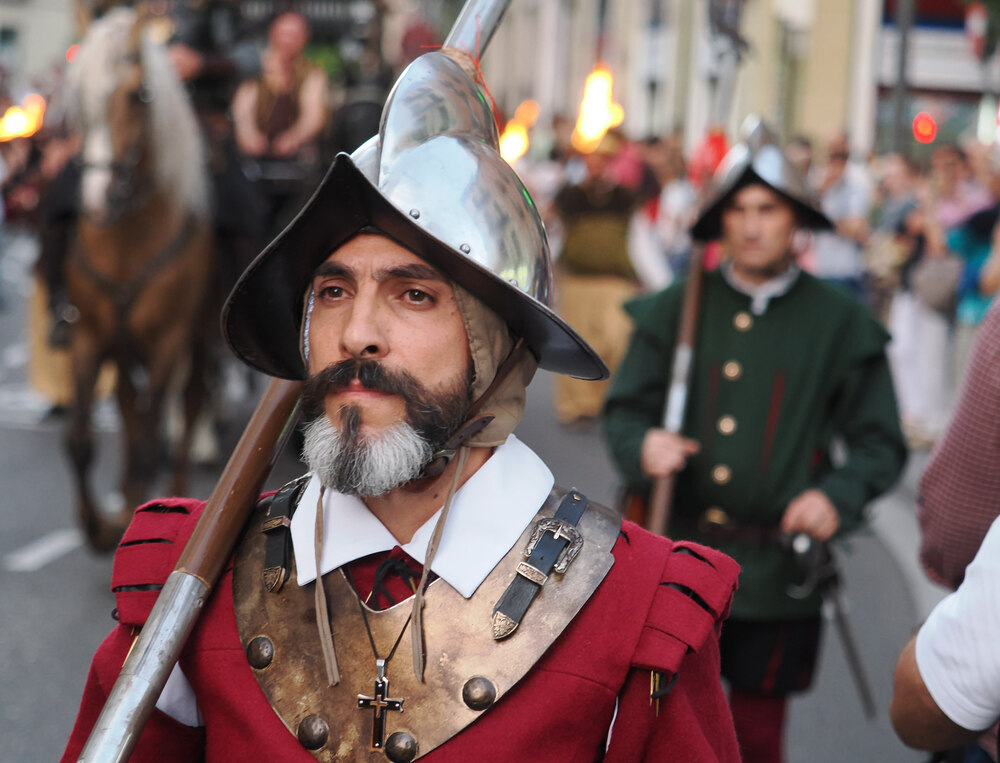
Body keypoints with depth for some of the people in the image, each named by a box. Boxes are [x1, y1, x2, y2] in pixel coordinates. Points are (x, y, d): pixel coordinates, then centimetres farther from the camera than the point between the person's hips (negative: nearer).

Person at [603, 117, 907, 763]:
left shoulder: (840, 323, 1)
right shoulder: (676, 308, 4)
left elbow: (880, 443, 5)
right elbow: (623, 409, 7)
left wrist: (838, 495, -14)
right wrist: (642, 445, -16)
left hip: (777, 575, -1)